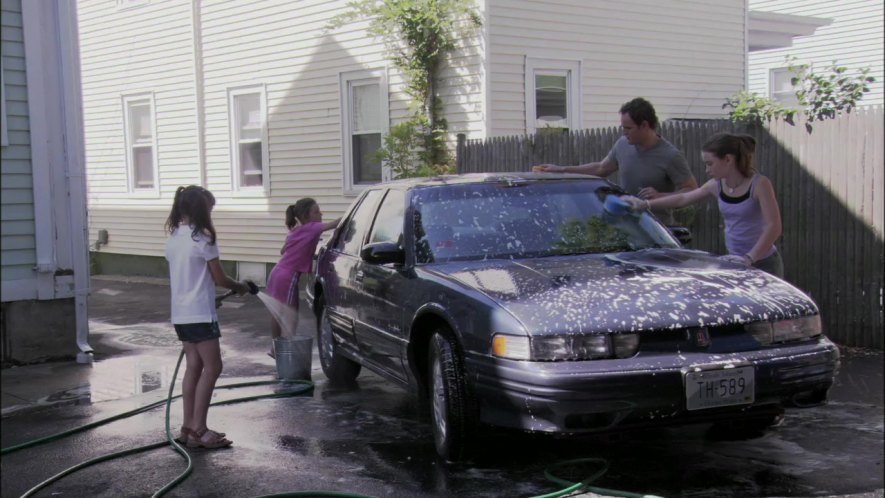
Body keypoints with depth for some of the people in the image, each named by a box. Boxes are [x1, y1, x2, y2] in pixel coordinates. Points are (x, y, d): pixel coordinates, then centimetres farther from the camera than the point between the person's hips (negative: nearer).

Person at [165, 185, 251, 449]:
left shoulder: (173, 239, 10)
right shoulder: (202, 239, -13)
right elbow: (220, 279, -8)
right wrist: (240, 286, 10)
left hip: (180, 314, 8)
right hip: (200, 314, -8)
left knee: (194, 366, 12)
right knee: (212, 367, -4)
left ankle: (189, 426, 13)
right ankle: (199, 430, -7)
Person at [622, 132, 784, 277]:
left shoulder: (759, 185, -14)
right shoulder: (717, 186, 5)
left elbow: (774, 227, -20)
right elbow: (682, 199, 18)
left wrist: (749, 258, -27)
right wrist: (645, 204, 16)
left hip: (763, 264, -6)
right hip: (737, 263, 6)